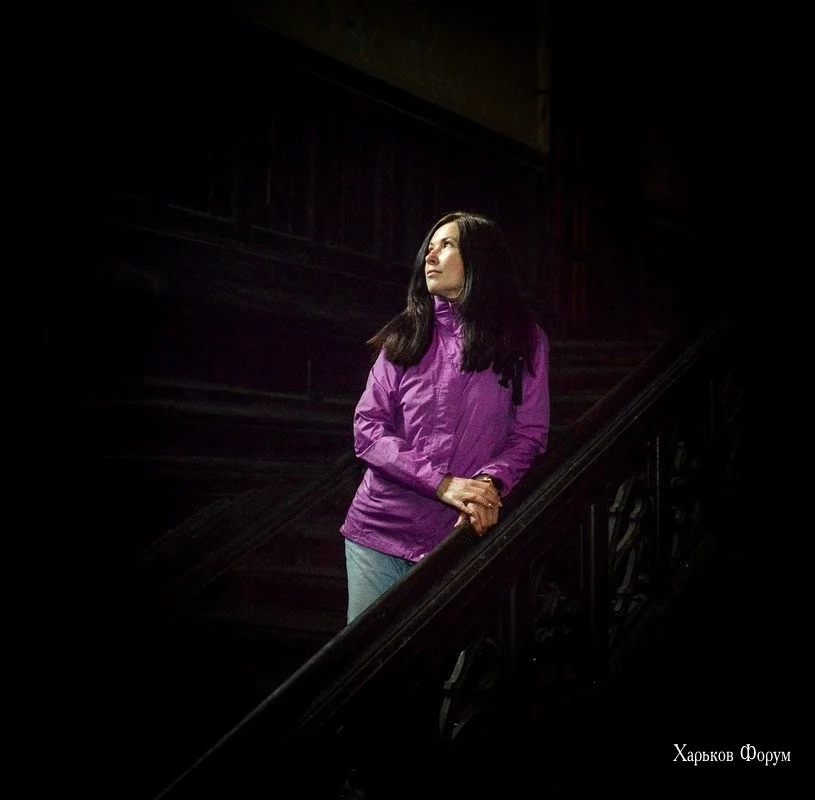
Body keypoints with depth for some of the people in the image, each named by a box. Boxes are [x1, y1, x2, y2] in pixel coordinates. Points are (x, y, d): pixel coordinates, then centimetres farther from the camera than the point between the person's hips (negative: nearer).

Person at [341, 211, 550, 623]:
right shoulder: (404, 336, 5)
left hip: (462, 535, -1)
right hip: (380, 528, 2)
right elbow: (367, 428, -2)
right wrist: (444, 483, -15)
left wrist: (491, 482, -21)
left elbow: (529, 433, 0)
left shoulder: (524, 340, 2)